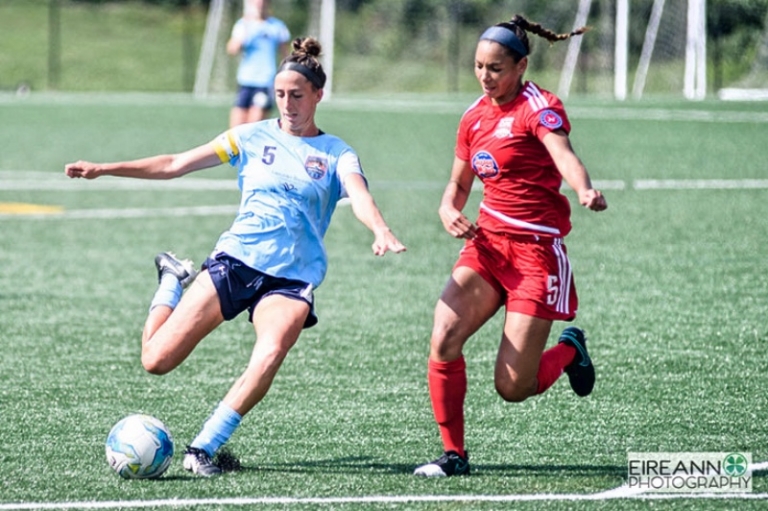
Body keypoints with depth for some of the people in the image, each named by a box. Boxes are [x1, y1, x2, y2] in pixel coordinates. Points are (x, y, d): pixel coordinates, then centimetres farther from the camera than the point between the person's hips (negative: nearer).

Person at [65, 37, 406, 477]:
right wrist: (105, 169, 1)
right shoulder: (252, 138, 8)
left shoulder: (336, 154, 5)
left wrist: (381, 231, -37)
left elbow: (360, 196, -14)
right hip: (235, 259, 1)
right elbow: (175, 165, 8)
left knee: (271, 354, -33)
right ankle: (176, 281, 26)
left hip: (292, 276, -1)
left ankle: (204, 448, -23)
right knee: (156, 359, -7)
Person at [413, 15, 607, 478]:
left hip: (537, 250, -6)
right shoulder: (475, 117, 10)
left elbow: (564, 156, -32)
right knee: (443, 339, -17)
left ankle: (570, 349, 27)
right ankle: (454, 454, -3)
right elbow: (459, 184, 23)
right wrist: (450, 211, -1)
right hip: (488, 243, 6)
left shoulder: (540, 107, -11)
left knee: (513, 387, -7)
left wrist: (585, 191, -54)